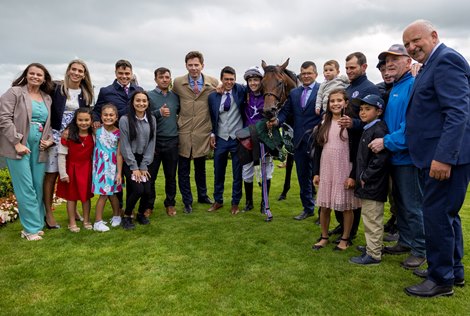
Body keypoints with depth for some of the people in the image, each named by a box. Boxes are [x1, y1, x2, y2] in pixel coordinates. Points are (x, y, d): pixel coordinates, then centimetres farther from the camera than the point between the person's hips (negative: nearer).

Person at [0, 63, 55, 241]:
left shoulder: (47, 98, 16)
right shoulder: (15, 92, -1)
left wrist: (50, 139, 2)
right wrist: (17, 143, -13)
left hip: (39, 148, 5)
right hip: (19, 147, -5)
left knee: (38, 187, 7)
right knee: (26, 188, -5)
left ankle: (35, 225, 18)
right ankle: (32, 228, 2)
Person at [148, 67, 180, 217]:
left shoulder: (175, 96, 8)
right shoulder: (149, 95, -2)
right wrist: (159, 112, -22)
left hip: (172, 141, 3)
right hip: (153, 141, -2)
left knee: (171, 176, 11)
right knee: (150, 176, 5)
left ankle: (170, 204, 25)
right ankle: (148, 205, 20)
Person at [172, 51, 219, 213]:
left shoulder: (213, 83, -3)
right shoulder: (177, 83, -3)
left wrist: (214, 131, 3)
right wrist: (176, 120, -1)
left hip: (202, 133, 1)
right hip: (183, 132, 0)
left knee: (200, 168, 18)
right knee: (183, 170, 6)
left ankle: (202, 195, 39)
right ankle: (187, 201, 22)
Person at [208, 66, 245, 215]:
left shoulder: (240, 91, -3)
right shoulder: (213, 96, 1)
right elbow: (212, 118, 9)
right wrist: (212, 134, 2)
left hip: (237, 139, -2)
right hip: (220, 139, 2)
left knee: (237, 174, 7)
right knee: (218, 172, 13)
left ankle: (235, 203, 22)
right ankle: (218, 201, 30)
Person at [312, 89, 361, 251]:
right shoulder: (323, 124, 7)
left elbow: (356, 152, -7)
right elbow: (317, 149, 9)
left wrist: (353, 175, -11)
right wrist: (316, 172, 5)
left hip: (345, 171, -3)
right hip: (326, 170, 4)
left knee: (346, 206, 7)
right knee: (324, 205, 10)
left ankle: (345, 239, 23)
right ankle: (324, 237, 26)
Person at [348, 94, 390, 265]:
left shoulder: (379, 130, -17)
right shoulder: (367, 130, 14)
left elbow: (381, 158, -24)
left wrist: (366, 177, -18)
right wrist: (360, 177, 13)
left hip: (373, 185, -10)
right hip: (366, 185, 10)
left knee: (373, 219, 0)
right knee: (369, 218, 20)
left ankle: (373, 255, 11)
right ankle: (373, 246, 34)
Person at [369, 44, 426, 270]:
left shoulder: (414, 86, -14)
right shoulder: (393, 89, 14)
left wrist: (387, 142, -23)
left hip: (408, 156, -9)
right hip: (395, 156, 9)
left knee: (413, 206, 1)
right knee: (400, 202, 18)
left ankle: (419, 250, 16)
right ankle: (405, 241, 32)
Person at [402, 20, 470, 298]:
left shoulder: (445, 59, -12)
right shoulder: (435, 63, 19)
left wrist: (444, 156, -27)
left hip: (447, 156, -10)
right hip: (442, 155, 10)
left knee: (436, 214, -3)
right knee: (447, 213, 18)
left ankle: (441, 280, 12)